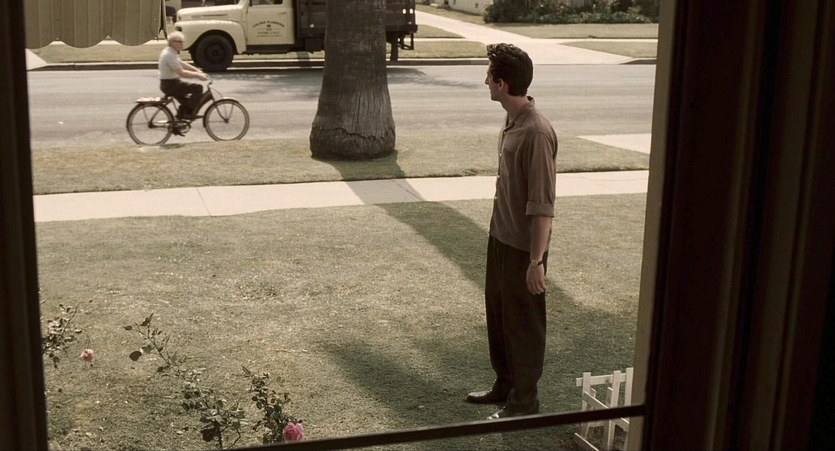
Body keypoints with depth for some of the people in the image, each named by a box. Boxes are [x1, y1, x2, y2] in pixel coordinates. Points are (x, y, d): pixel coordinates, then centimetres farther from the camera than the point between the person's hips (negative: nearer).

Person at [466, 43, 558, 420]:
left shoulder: (537, 132, -25)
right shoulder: (512, 121, 4)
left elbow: (543, 203, -25)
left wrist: (536, 260, -24)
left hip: (523, 246, -9)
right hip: (501, 237, 9)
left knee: (523, 322, 6)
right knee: (498, 314, 20)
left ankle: (525, 401, 21)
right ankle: (505, 386, 37)